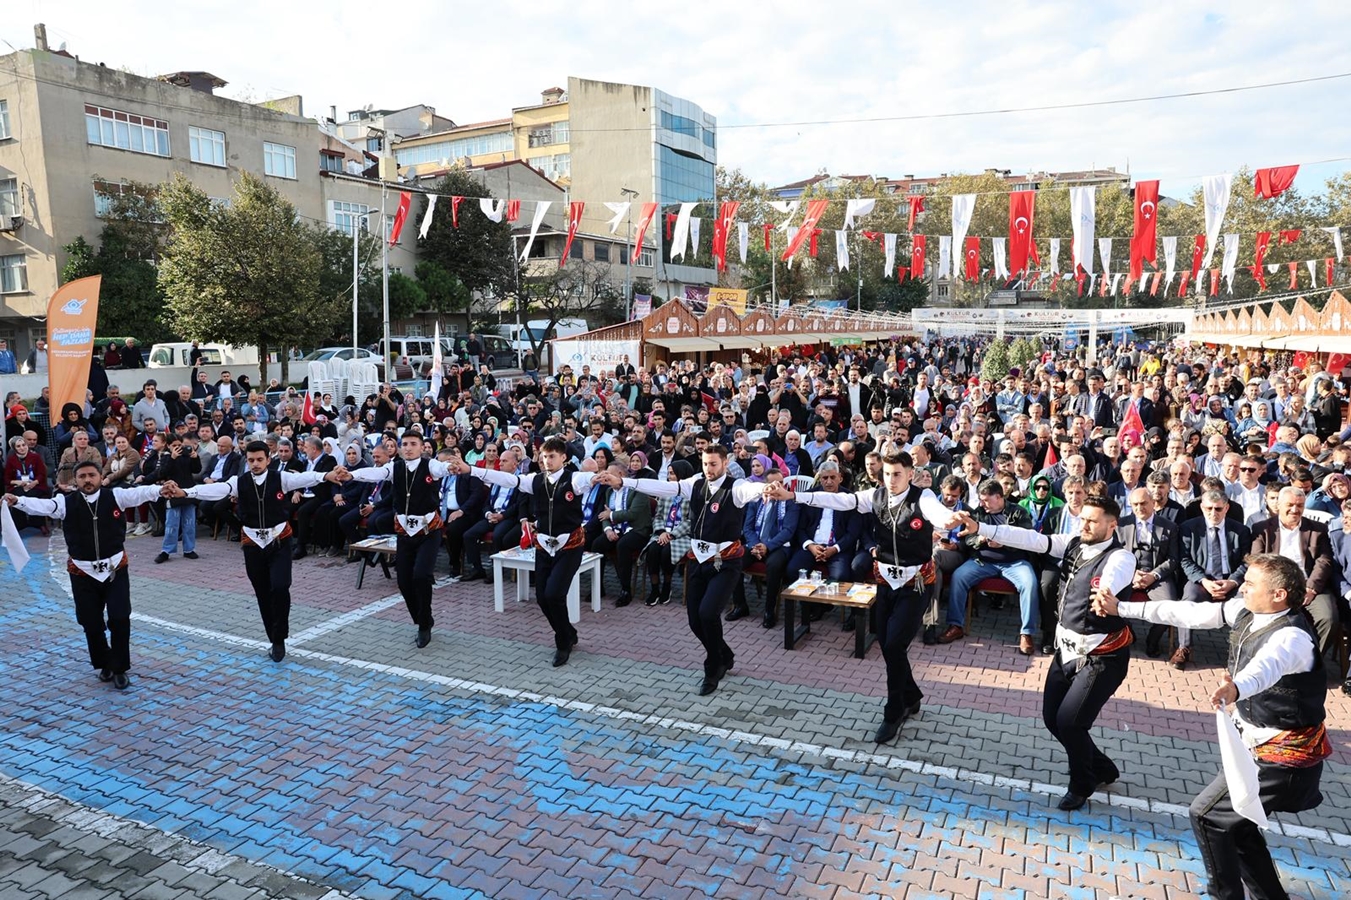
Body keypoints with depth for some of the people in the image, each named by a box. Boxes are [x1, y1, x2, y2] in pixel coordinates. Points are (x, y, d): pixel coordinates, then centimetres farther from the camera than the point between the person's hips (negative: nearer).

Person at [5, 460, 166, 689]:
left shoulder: (115, 496, -4)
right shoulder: (66, 503, -3)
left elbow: (140, 493, -19)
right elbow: (41, 506, -17)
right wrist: (17, 501, -37)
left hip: (115, 569, -1)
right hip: (83, 573, 1)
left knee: (120, 619, -4)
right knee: (91, 623, 9)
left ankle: (119, 668, 14)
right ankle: (104, 664, 32)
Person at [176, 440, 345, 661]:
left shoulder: (280, 477, -7)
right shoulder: (239, 481, -2)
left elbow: (304, 478, -25)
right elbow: (216, 489, -18)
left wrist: (326, 476, -46)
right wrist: (184, 492, -36)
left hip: (279, 541, -2)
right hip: (253, 544, 2)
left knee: (280, 587, -16)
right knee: (263, 594, 10)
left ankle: (279, 639, 3)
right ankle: (275, 640, 26)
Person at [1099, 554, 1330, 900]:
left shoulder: (1292, 637, -31)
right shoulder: (1247, 611, -7)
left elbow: (1266, 667, -53)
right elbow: (1190, 613, -2)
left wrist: (1236, 688, -75)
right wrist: (1121, 608, -2)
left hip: (1282, 759, -9)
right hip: (1261, 745, 9)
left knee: (1206, 814, -3)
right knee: (1233, 821, 19)